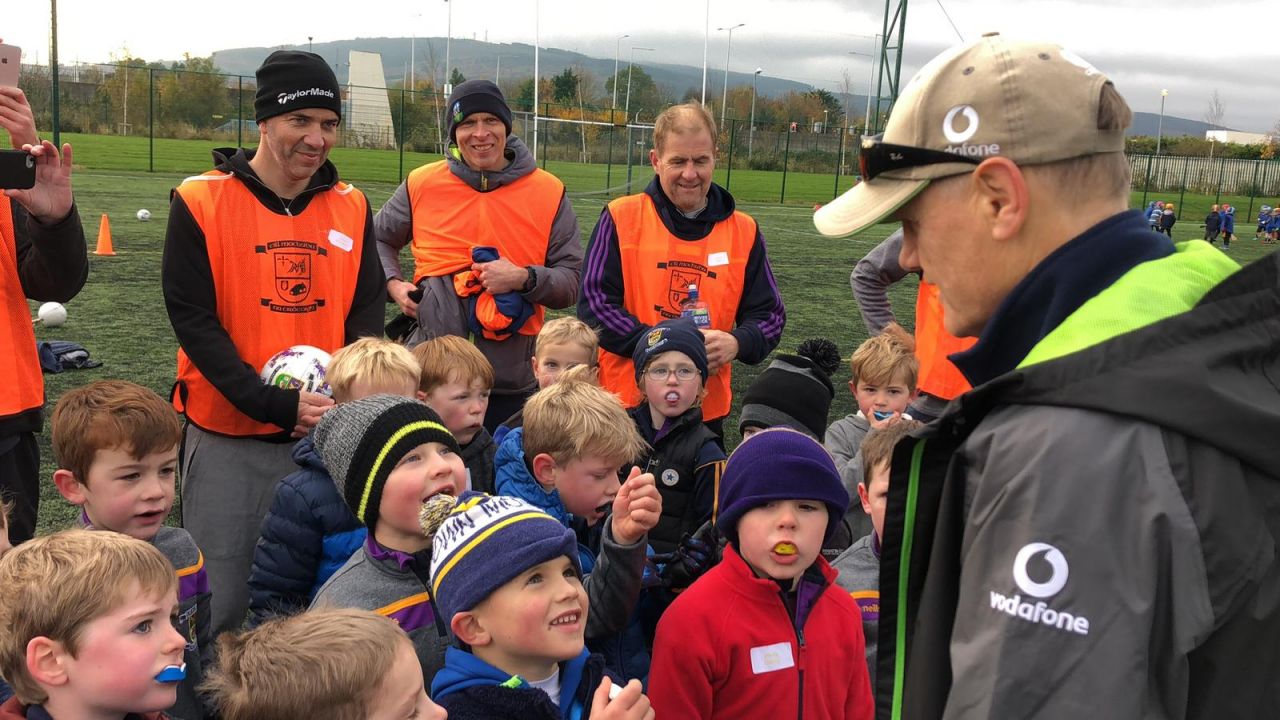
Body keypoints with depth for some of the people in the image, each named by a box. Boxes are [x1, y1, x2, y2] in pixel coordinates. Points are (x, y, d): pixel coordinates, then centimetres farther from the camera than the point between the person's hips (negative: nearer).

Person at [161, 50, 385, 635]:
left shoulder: (351, 207, 5)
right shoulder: (201, 202, -6)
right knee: (219, 605, 4)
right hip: (228, 439, -3)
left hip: (326, 435, 3)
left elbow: (367, 314, 7)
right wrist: (275, 404, -18)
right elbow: (193, 321, -9)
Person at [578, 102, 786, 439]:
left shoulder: (744, 231, 7)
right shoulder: (621, 218, -1)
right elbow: (594, 304, -6)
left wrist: (736, 343, -14)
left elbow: (770, 314, 9)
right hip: (626, 401, -2)